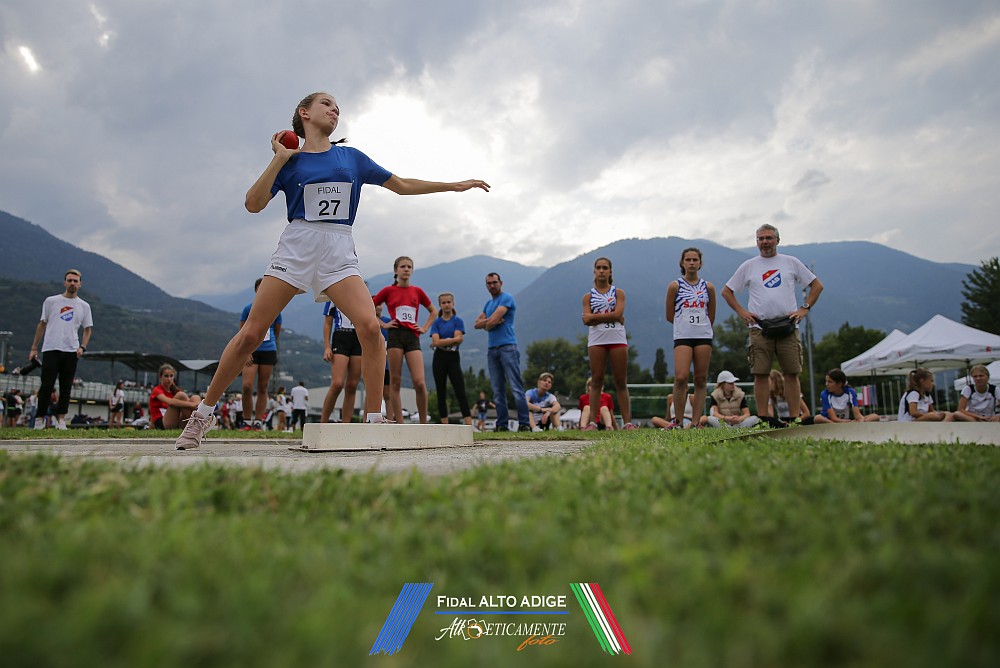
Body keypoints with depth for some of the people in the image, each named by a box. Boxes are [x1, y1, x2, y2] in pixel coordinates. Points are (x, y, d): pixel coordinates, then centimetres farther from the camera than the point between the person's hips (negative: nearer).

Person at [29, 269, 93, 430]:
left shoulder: (84, 306, 10)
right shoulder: (51, 301, 8)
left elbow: (88, 329, 15)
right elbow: (42, 324, 12)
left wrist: (82, 347, -1)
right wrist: (34, 348, 9)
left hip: (71, 352, 1)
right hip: (50, 349, -1)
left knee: (66, 387, 3)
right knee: (47, 386, -4)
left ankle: (61, 419, 8)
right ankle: (40, 418, 7)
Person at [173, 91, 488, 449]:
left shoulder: (352, 158, 16)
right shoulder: (289, 159, 9)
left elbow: (403, 185, 21)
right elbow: (253, 204, 0)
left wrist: (454, 185, 18)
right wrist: (279, 159, -4)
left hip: (339, 252, 2)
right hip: (296, 246, -1)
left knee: (370, 326, -21)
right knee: (251, 333, -5)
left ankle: (375, 419, -11)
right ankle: (203, 413, 11)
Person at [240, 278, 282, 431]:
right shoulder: (248, 308, 5)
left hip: (269, 351, 1)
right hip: (251, 351, -1)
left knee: (263, 389, 3)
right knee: (247, 386, -13)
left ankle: (258, 423, 9)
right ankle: (247, 422, 0)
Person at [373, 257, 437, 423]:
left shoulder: (417, 291, 12)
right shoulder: (388, 290, 6)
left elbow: (433, 311, 24)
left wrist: (424, 328, 11)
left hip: (413, 337, 1)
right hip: (395, 336, -1)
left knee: (420, 383, -11)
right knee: (395, 382, -1)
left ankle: (424, 424, 1)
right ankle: (399, 424, 4)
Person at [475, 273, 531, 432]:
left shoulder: (506, 298, -3)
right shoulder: (488, 304, 22)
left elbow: (493, 321, -13)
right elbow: (477, 324, 12)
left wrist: (486, 324, 8)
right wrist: (491, 321, -4)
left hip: (507, 347, -7)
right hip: (491, 349, 8)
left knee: (516, 388, -10)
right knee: (498, 391, 5)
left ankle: (524, 423, -10)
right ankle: (502, 424, 7)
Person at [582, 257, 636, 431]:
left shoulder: (618, 293, 10)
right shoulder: (588, 296, 11)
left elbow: (618, 314, -7)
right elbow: (587, 320, -4)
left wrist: (595, 316, -7)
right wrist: (610, 316, -8)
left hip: (617, 339, 0)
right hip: (596, 340, 0)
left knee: (621, 382, 0)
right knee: (596, 381, -1)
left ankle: (627, 422, 1)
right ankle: (592, 422, 0)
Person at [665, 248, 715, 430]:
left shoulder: (708, 287, 10)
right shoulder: (675, 286, 4)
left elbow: (711, 316, 16)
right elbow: (670, 316, 6)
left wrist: (701, 326, 11)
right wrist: (685, 324, 9)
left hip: (704, 336, 3)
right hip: (682, 336, -3)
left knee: (701, 379, 1)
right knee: (681, 377, -16)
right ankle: (678, 421, -7)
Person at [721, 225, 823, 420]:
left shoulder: (791, 262, 10)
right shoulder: (748, 266, 10)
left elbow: (817, 285, 15)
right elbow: (726, 291, 15)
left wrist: (805, 308, 3)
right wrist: (741, 312, 3)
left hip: (787, 326, 0)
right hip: (759, 327, 0)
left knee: (792, 373, 1)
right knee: (760, 374, -2)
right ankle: (762, 419, 3)